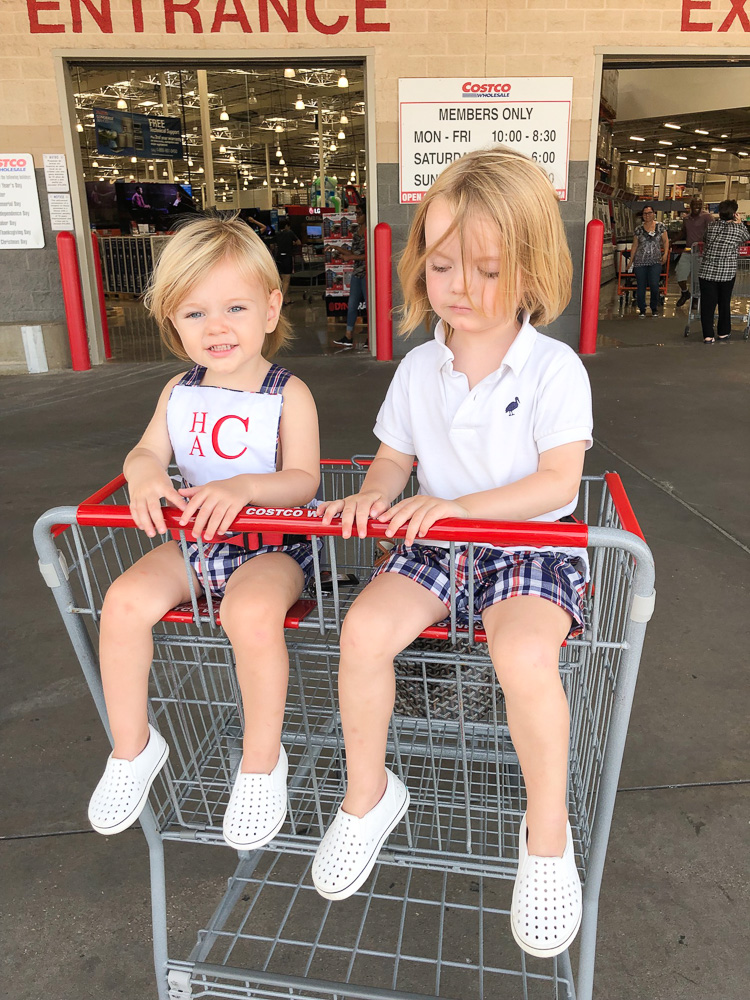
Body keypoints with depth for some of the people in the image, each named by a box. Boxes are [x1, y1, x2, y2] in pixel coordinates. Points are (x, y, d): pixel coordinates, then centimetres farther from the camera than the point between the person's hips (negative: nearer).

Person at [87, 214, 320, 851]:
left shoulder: (287, 394, -8)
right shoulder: (180, 392, 8)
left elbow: (303, 480, -14)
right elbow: (147, 451, 8)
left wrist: (243, 487, -32)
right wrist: (145, 475, -17)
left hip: (273, 542, -5)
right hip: (195, 540, 5)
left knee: (251, 611, -35)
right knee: (125, 600, -18)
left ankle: (263, 760, -10)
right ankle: (133, 747, 5)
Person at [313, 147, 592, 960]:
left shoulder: (554, 369, -7)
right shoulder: (418, 368, 6)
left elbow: (558, 481, -14)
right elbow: (394, 459, 12)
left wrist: (453, 505, -26)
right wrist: (373, 496, -13)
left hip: (530, 543, -3)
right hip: (436, 545, 4)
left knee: (523, 652, -33)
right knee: (364, 627, -22)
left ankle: (548, 831, -3)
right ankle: (367, 795, 5)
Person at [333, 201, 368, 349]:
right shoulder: (358, 229, 13)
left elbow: (370, 254, -18)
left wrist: (351, 257, -15)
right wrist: (341, 251, 8)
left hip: (367, 274, -9)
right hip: (357, 272, 9)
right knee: (352, 305, 12)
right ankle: (348, 337, 20)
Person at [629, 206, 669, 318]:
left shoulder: (660, 226, 5)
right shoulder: (638, 229, 6)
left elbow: (665, 241, 8)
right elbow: (634, 245, 11)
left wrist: (665, 253, -7)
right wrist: (631, 260, 9)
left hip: (655, 261, -1)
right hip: (640, 261, 1)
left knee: (654, 285, -11)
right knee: (640, 287, 2)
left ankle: (654, 309, 9)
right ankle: (642, 310, 16)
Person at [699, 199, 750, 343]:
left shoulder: (711, 226, 0)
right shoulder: (737, 229, -5)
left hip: (707, 271, 1)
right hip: (727, 272, -1)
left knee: (707, 303, 2)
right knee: (724, 303, 14)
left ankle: (708, 335, 0)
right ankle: (723, 333, 24)